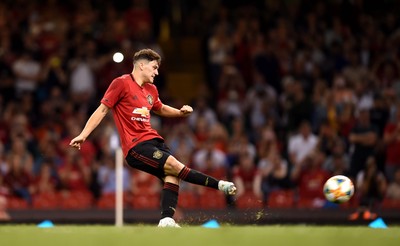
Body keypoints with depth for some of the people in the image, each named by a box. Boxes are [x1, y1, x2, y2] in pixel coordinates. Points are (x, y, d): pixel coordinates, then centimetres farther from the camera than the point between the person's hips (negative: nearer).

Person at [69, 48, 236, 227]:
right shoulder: (121, 83, -5)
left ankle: (166, 220, -25)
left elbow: (161, 109, 37)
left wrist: (180, 112, 18)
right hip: (135, 146, -8)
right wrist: (83, 135, -11)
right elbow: (102, 110, -4)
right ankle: (219, 185, -18)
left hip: (153, 140, 8)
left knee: (172, 176, -16)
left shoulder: (151, 90, 17)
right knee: (175, 166, -21)